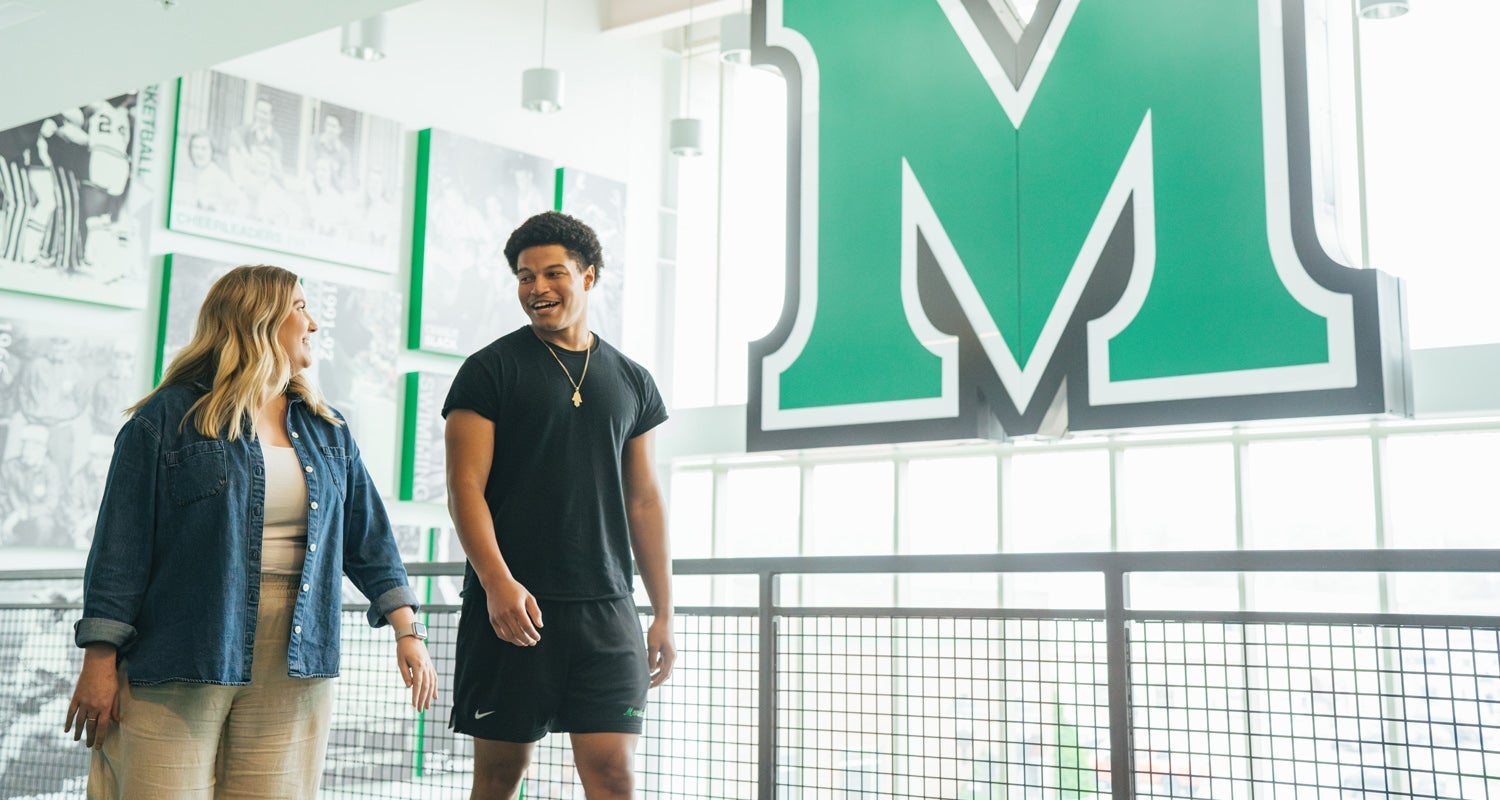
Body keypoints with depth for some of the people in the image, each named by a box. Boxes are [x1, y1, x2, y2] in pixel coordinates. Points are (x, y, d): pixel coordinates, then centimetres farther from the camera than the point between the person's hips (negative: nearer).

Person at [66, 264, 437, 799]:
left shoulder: (328, 432, 15)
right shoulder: (169, 417, -1)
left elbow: (369, 540, 15)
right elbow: (120, 544, -3)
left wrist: (408, 632, 7)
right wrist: (100, 661, -7)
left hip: (293, 670, 4)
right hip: (178, 661, -4)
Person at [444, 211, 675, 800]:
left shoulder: (632, 382, 13)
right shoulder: (490, 370, 2)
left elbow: (643, 501, 14)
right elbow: (465, 487, -5)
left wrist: (664, 614, 11)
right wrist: (497, 582, -19)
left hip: (606, 608, 2)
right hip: (512, 605, -2)